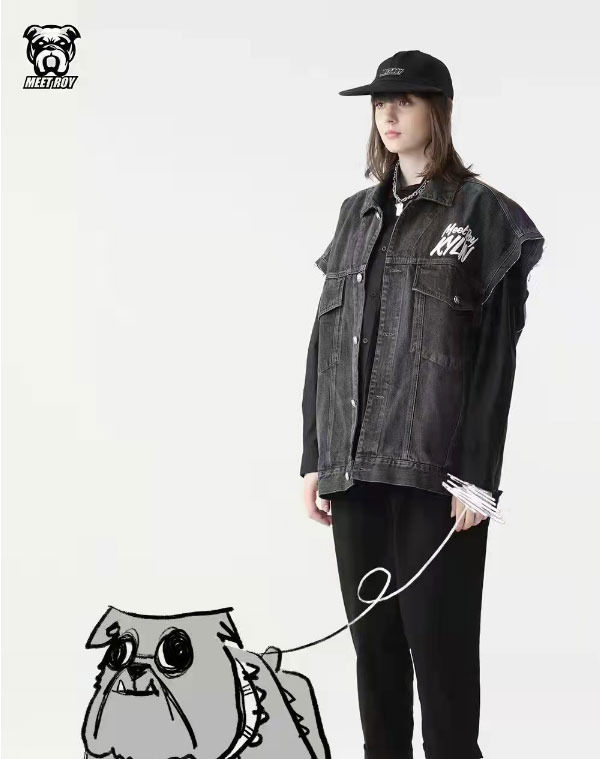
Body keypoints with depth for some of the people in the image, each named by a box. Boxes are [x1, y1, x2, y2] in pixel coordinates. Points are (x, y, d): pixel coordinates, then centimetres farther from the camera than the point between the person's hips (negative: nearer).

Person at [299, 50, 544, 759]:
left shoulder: (484, 214, 0)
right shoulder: (358, 214, 15)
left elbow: (497, 357, -6)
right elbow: (326, 341, 13)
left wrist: (476, 475, -12)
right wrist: (315, 458, 8)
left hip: (434, 468, -5)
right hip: (355, 463, 5)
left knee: (438, 641, -2)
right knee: (372, 636, 9)